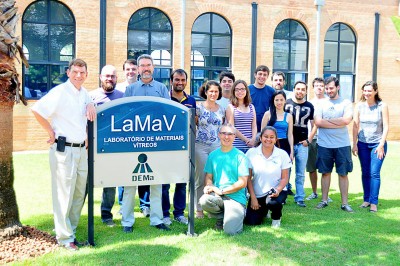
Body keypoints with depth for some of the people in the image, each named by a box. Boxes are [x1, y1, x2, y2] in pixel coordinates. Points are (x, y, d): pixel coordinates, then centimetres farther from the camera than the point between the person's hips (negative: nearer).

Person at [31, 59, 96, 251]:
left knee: (79, 193, 14)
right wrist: (51, 132, -11)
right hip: (63, 149, -8)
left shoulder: (84, 92, 9)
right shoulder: (60, 92, -13)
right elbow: (36, 109, -16)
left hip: (81, 149, 8)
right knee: (64, 194, -1)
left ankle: (71, 229, 29)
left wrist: (91, 105, 4)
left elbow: (89, 101, 29)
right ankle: (65, 237, 9)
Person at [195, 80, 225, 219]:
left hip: (217, 146, 3)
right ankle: (199, 209, 12)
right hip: (200, 146, -3)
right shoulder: (198, 107, -1)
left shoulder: (222, 110, 9)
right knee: (200, 178, 2)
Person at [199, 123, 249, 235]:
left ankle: (238, 214, 14)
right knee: (204, 200, -32)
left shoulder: (240, 156, -2)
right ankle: (222, 217, 1)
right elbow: (208, 177, 12)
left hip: (235, 197, -3)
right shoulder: (213, 155, 10)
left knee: (231, 230, -23)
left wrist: (221, 191, -12)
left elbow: (243, 183, -7)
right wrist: (208, 186, -12)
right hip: (216, 196, 4)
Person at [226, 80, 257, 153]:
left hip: (250, 145, 4)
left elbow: (254, 126, 11)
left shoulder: (251, 107, 15)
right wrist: (246, 140, -10)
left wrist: (253, 139, -7)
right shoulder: (231, 107, 1)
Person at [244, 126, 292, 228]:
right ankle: (263, 210, 29)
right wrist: (253, 197, -8)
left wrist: (278, 190, -23)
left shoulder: (282, 154, -5)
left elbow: (285, 177, -3)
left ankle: (276, 217, 3)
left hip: (276, 192, -1)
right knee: (251, 222, -8)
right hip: (257, 194, 1)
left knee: (273, 202, -35)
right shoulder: (251, 153, -6)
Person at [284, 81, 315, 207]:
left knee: (300, 173, 6)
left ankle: (299, 198, 14)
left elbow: (314, 124, 12)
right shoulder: (286, 103, 2)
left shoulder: (310, 106, 8)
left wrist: (309, 140, 2)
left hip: (302, 144, 2)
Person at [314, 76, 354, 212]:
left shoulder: (346, 103, 0)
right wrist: (338, 123, -12)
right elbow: (318, 122, -9)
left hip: (342, 145, -1)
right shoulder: (322, 103, 4)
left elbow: (347, 120, -16)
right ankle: (324, 200, 21)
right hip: (324, 144, 1)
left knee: (343, 173, 5)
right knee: (325, 172, 10)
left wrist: (327, 120, -8)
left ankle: (345, 203, 14)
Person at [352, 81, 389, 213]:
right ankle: (366, 199, 18)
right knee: (365, 173, 8)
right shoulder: (359, 106, 0)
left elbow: (386, 127, -6)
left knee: (375, 173, -6)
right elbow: (355, 126, 4)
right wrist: (354, 144, 1)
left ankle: (374, 202, 0)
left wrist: (381, 145, -11)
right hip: (363, 144, 3)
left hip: (378, 144, -3)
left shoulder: (382, 106, -6)